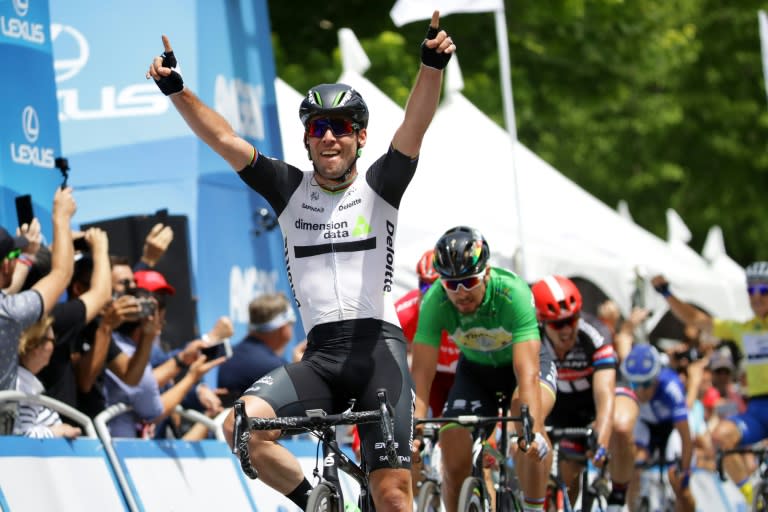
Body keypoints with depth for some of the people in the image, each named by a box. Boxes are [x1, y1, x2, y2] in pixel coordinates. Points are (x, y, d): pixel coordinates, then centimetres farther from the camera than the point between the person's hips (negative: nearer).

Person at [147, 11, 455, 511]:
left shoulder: (379, 186, 7)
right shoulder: (290, 189, 11)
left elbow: (415, 127, -10)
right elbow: (224, 139, 4)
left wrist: (432, 65, -27)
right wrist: (177, 90, -9)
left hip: (378, 347, -2)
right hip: (321, 354, 2)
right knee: (242, 424, -23)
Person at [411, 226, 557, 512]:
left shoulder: (513, 294, -36)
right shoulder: (434, 302, -29)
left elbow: (527, 374, -43)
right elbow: (421, 373, -31)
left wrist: (534, 430, -56)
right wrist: (414, 429, -45)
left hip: (520, 361, -3)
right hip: (474, 369, 3)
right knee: (455, 465, -11)